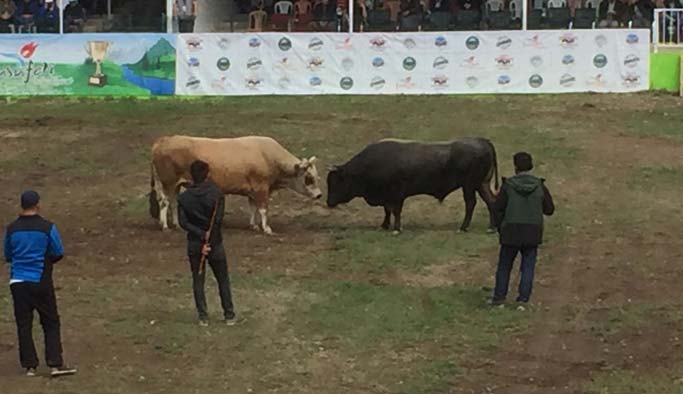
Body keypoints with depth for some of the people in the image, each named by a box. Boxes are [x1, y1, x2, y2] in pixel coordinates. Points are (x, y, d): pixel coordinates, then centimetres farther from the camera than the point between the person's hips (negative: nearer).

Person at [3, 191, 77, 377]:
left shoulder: (12, 229, -1)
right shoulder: (47, 227, -9)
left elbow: (8, 256, 11)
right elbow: (58, 253, 0)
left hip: (18, 282, 2)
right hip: (41, 282, -2)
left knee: (24, 324, 7)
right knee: (51, 323, 6)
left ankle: (30, 366, 7)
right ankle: (55, 364, 1)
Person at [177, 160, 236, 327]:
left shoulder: (184, 197, -4)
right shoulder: (216, 194, -11)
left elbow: (183, 222, -12)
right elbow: (218, 221, -16)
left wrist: (201, 234, -16)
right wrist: (208, 241, -13)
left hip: (194, 244, 2)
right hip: (214, 243, -1)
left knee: (198, 281, 11)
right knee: (223, 280, 12)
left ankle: (203, 317, 10)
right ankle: (229, 315, 16)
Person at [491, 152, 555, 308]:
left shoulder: (508, 185, -7)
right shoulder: (540, 186, -2)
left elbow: (498, 208, -4)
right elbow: (549, 209, 5)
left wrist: (499, 227, 10)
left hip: (511, 232, -1)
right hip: (532, 233, 1)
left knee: (504, 265, 12)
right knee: (528, 266, 9)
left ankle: (499, 296, 14)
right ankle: (523, 298, 4)